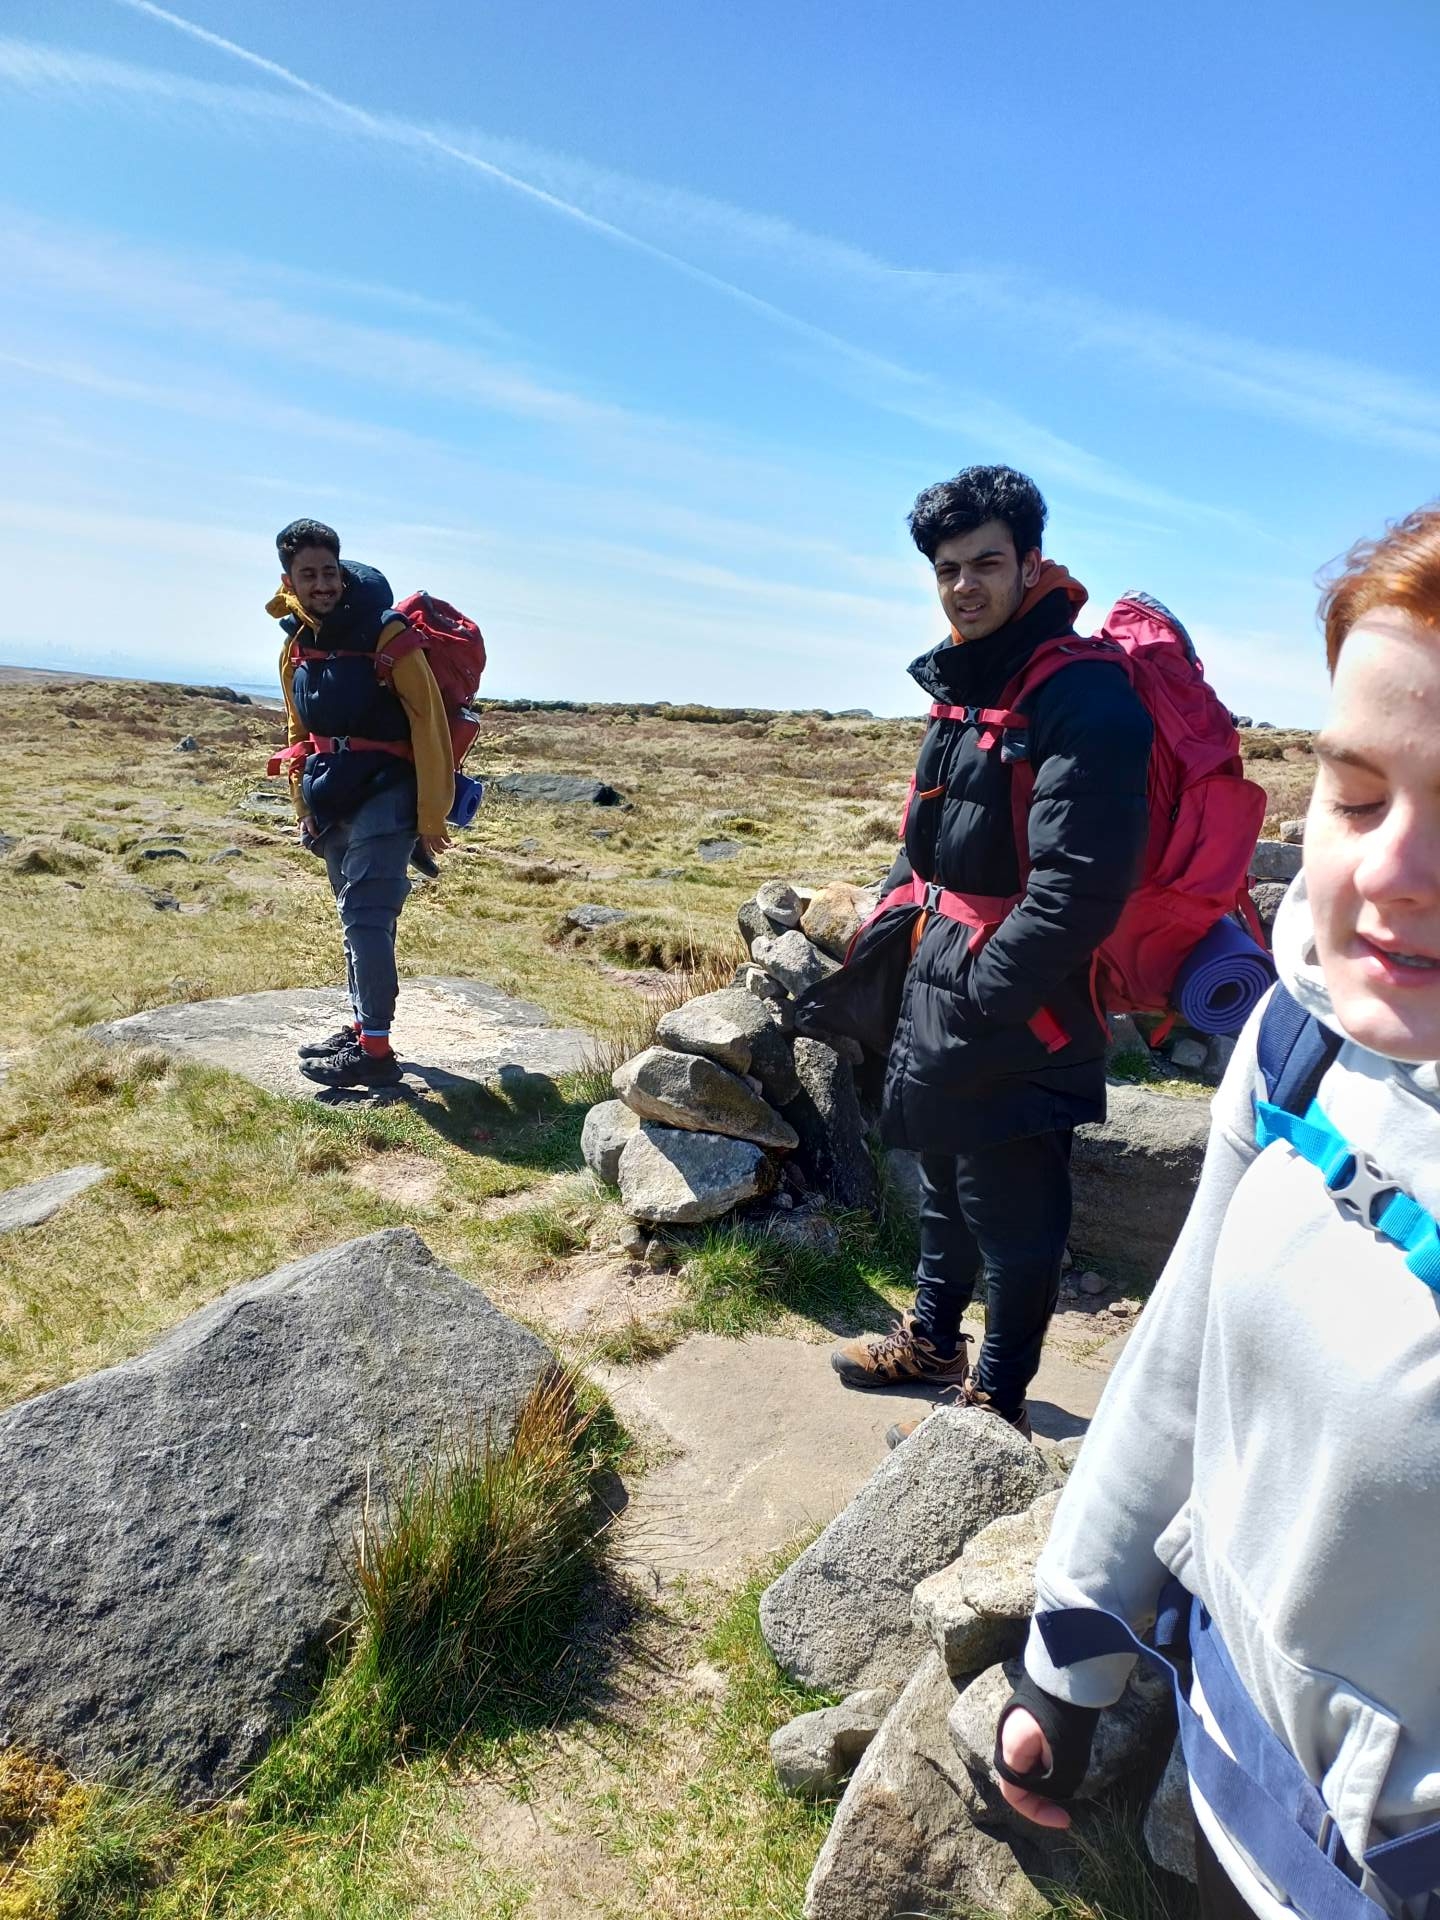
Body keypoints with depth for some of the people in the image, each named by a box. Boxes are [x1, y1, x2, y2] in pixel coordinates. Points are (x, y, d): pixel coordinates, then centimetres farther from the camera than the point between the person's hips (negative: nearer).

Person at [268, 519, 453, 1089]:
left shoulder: (385, 634, -14)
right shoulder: (295, 643, 7)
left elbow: (429, 724, -15)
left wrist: (430, 817, -16)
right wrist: (304, 805, 18)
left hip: (385, 795, -7)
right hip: (333, 799, 7)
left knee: (365, 916, -13)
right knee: (357, 917, 14)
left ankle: (375, 1052, -8)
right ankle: (361, 1027, 25)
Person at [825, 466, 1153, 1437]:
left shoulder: (1084, 700, -19)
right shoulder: (963, 687, 10)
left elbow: (1074, 891, -26)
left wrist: (970, 1010, -23)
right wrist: (877, 946, 18)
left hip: (1020, 1028, -9)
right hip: (941, 1000, 9)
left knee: (1011, 1221, 6)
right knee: (945, 1186, 25)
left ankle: (996, 1404, 25)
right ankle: (933, 1338, 46)